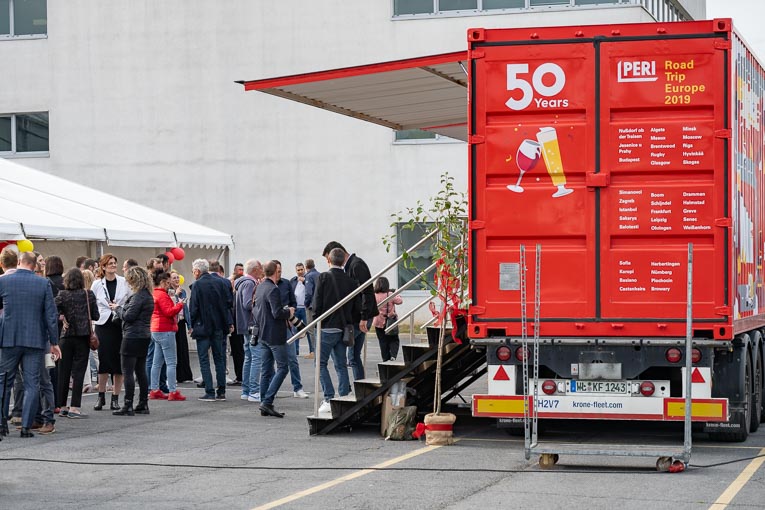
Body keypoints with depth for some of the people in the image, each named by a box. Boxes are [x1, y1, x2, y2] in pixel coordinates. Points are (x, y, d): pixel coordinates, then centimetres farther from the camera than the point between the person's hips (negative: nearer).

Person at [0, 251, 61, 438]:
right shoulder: (43, 284, -3)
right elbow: (51, 315, -3)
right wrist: (54, 342, 3)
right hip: (35, 340, 0)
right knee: (32, 384, 4)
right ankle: (26, 426, 0)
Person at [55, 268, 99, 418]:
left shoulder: (63, 295, -4)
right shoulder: (89, 294, -2)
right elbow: (96, 316, 1)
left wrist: (63, 317, 0)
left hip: (67, 336, 1)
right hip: (83, 336, -1)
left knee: (64, 372, 10)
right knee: (78, 371, 1)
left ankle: (62, 406, 14)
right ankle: (75, 407, -4)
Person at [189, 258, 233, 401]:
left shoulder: (197, 285, -11)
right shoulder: (221, 283, 3)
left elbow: (193, 307, -12)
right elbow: (229, 303, 5)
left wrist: (192, 325, 0)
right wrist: (229, 323, 12)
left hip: (203, 327, -5)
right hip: (219, 326, 5)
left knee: (204, 360, 1)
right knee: (219, 359, 12)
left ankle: (210, 392, -4)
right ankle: (221, 392, 11)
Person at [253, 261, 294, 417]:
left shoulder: (259, 287, 11)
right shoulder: (273, 289, -18)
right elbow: (277, 313, -23)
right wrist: (289, 312, -5)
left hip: (263, 334, 9)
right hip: (275, 335, -9)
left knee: (266, 370, 10)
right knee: (282, 368, -4)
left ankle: (265, 407, 11)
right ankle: (267, 402, -12)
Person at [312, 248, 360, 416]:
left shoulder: (324, 277, -10)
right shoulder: (350, 281, 3)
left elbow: (317, 303, -12)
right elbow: (357, 307, 5)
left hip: (327, 328, -5)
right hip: (343, 329, 5)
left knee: (321, 363, 3)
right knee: (341, 365, 12)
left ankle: (329, 399, -6)